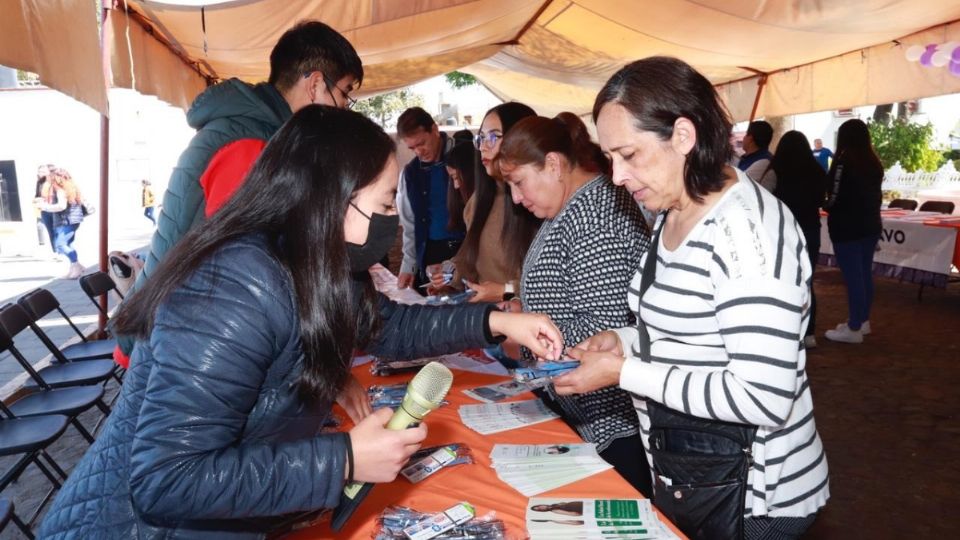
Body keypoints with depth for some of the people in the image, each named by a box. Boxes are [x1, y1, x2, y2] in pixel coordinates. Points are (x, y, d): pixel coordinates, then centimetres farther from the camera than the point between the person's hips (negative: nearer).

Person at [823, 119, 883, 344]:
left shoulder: (844, 162, -15)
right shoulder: (874, 162, 7)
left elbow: (835, 198, -15)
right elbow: (875, 194, 12)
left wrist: (826, 207, 5)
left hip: (847, 227, -8)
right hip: (870, 225, 8)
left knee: (853, 277, -4)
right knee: (865, 274, 15)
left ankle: (854, 329, 1)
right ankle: (863, 321, 26)